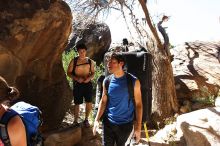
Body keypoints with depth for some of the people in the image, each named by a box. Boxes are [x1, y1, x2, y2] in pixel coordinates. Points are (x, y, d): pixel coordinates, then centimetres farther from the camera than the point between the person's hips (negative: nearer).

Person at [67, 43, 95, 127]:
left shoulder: (90, 61, 4)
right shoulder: (74, 61, -2)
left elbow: (93, 72, 10)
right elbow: (69, 72, -1)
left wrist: (89, 78, -11)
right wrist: (76, 78, -16)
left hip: (88, 84, 2)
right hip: (77, 84, -2)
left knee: (89, 102, 2)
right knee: (77, 103, 4)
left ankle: (86, 119, 24)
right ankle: (75, 121, 23)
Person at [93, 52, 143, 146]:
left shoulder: (133, 81, -11)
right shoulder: (106, 81, -2)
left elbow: (138, 104, -7)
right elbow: (103, 101, 6)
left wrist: (138, 127, -9)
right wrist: (97, 120, -4)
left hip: (125, 124, -2)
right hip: (108, 123, 3)